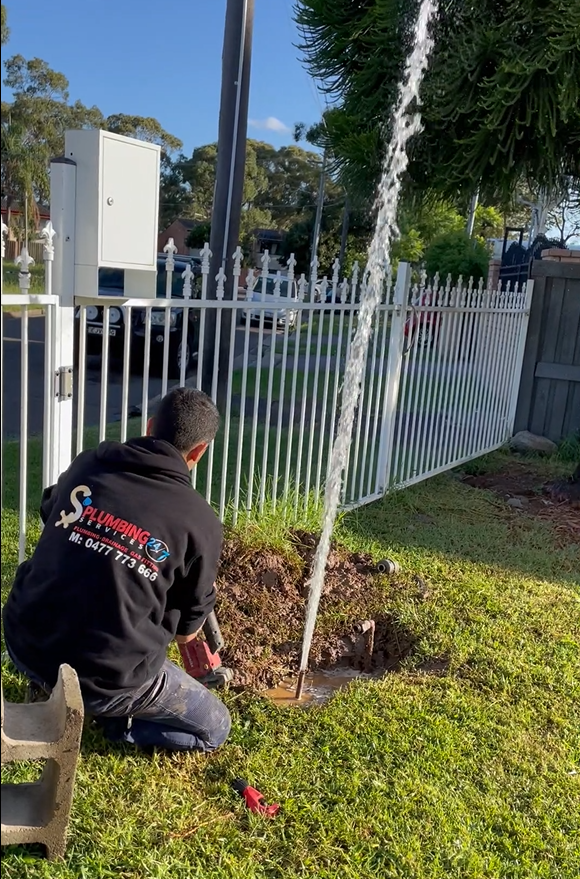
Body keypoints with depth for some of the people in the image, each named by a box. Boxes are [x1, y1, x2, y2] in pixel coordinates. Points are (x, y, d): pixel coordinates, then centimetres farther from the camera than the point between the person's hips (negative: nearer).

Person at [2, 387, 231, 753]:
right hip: (103, 678, -5)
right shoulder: (200, 521, -12)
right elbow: (185, 630, 1)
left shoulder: (87, 464, -2)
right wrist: (205, 596, 24)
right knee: (214, 729, 17)